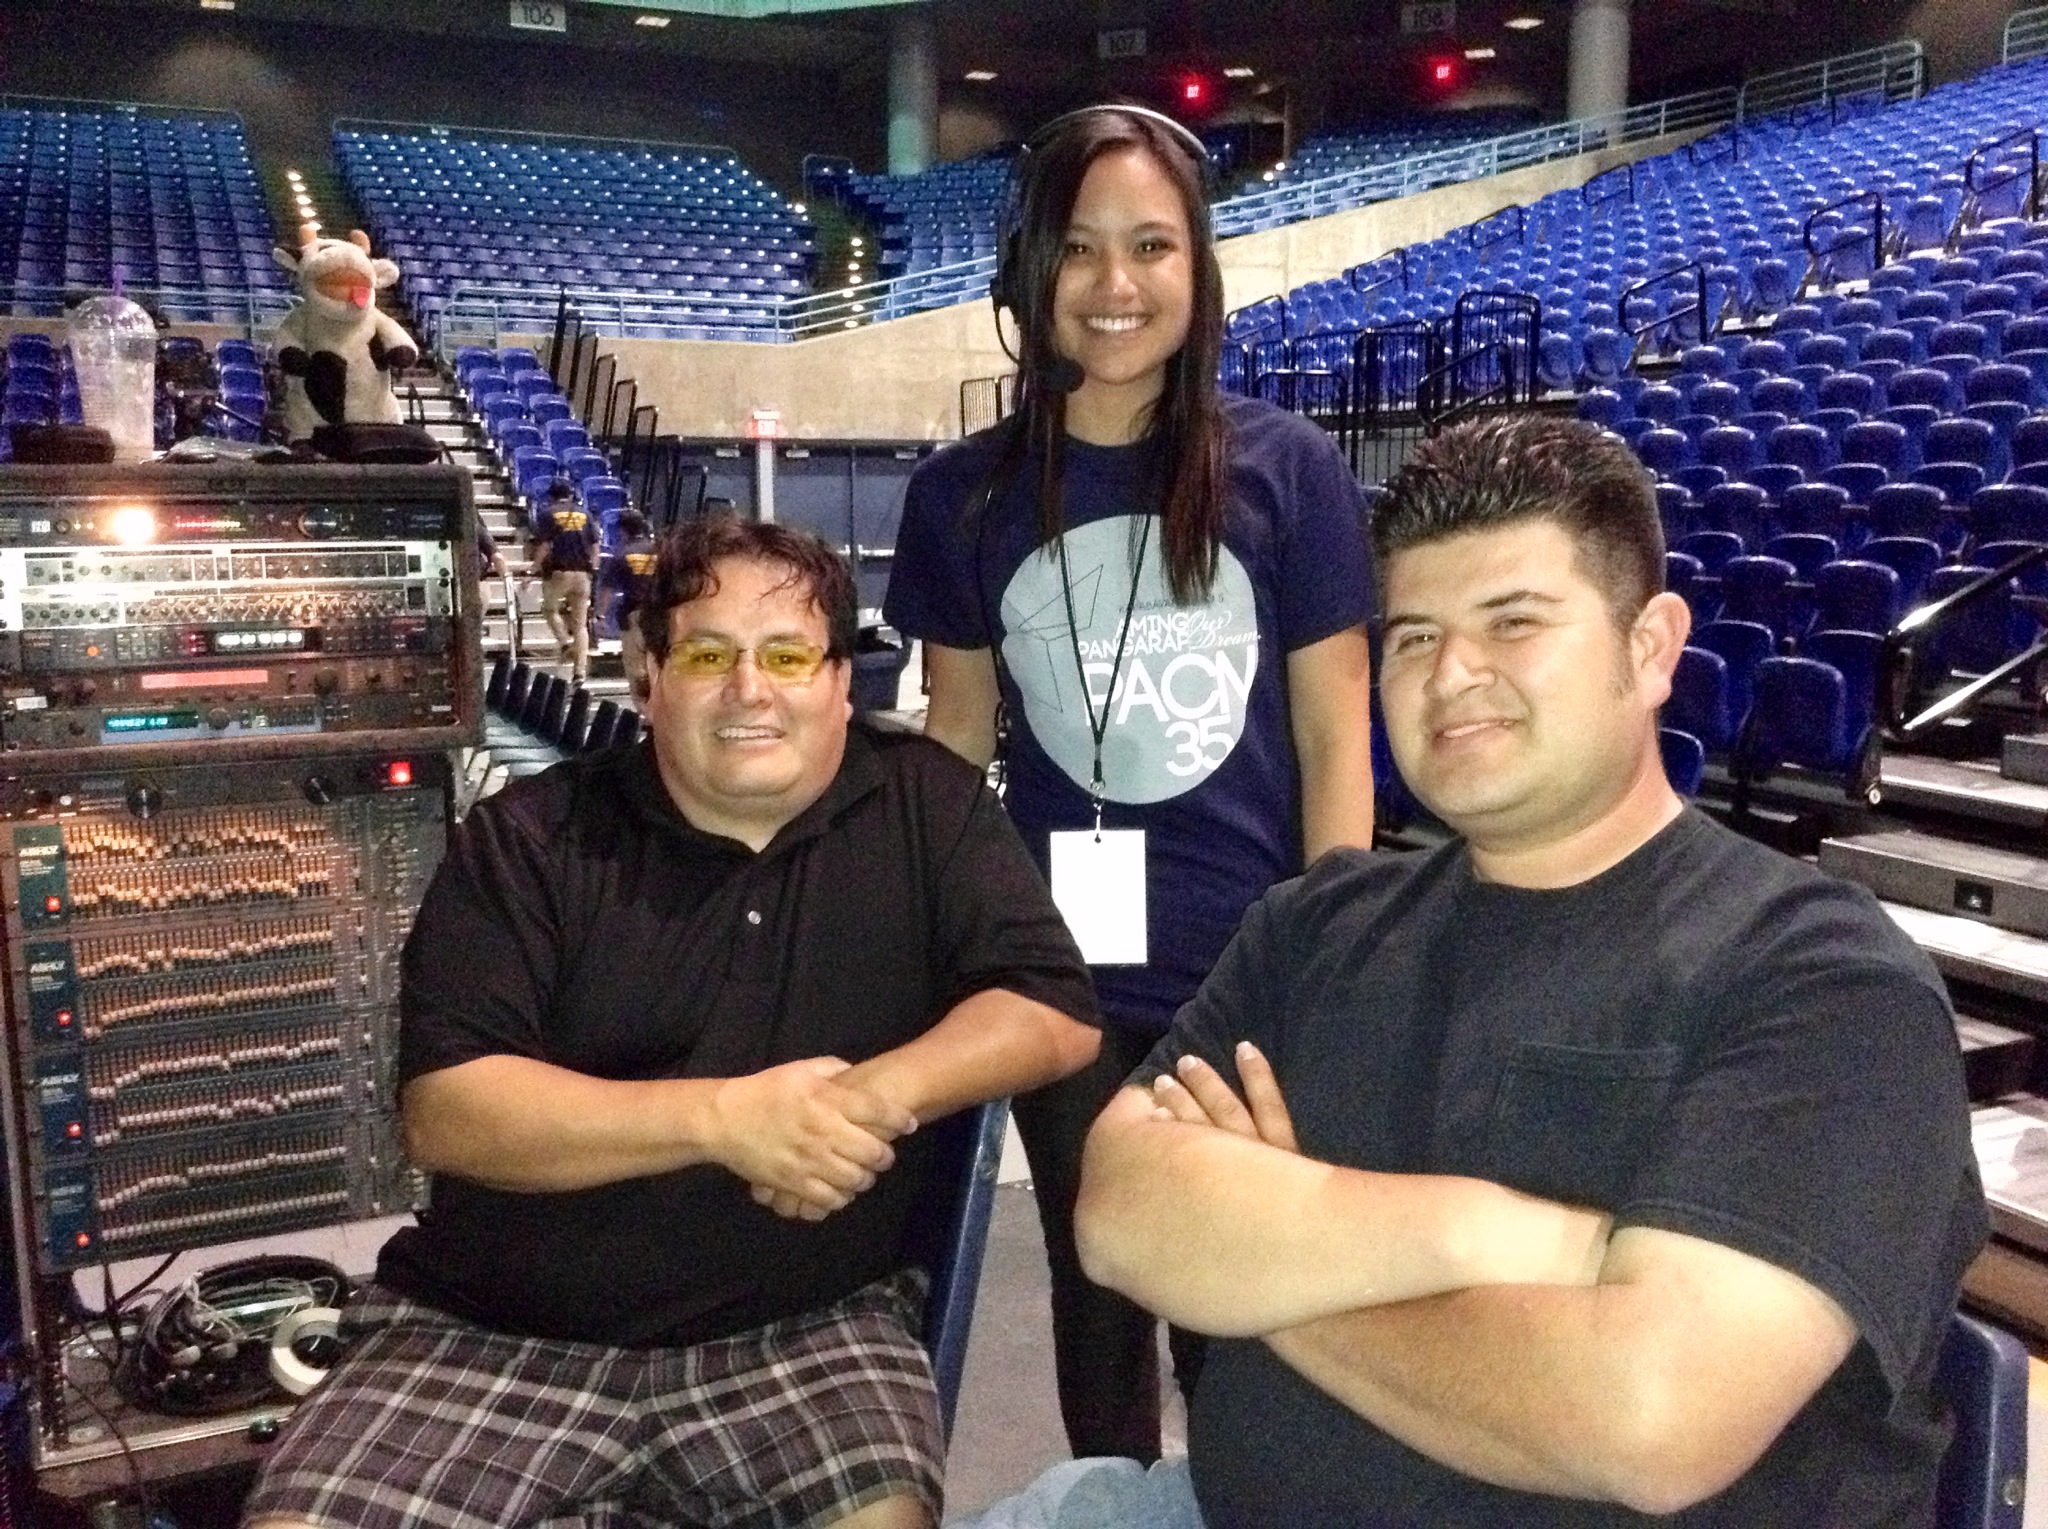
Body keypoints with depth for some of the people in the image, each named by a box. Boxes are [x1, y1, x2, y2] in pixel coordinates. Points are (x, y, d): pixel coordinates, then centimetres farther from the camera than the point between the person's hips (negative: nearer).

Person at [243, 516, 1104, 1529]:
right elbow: (442, 1112, -10)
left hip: (808, 1328, 0)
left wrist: (876, 1096, -20)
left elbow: (1055, 1012, -3)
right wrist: (724, 1117, -19)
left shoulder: (925, 808, 3)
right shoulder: (528, 838, -1)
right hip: (497, 1332, 1)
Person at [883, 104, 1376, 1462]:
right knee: (1097, 1299, 19)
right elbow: (957, 733, 7)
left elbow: (1334, 741, -3)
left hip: (1256, 974, -2)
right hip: (1065, 975, 2)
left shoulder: (1287, 469, -5)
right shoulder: (964, 493, 0)